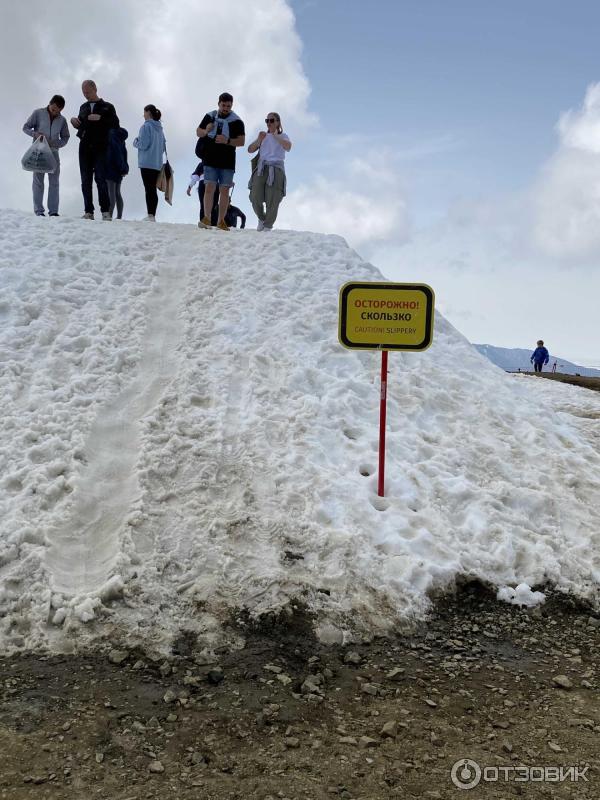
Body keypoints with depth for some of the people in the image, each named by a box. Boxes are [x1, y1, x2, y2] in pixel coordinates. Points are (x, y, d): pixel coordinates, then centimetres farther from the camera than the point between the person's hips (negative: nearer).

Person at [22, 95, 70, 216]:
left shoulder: (62, 120, 4)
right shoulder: (38, 113, -2)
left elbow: (65, 137, 12)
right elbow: (25, 127, 1)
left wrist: (55, 144, -6)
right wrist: (35, 134, -18)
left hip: (53, 152, 2)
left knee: (54, 181, 0)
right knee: (38, 180, 0)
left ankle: (53, 211, 2)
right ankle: (38, 210, 0)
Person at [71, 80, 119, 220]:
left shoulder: (107, 107, 8)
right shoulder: (83, 107, 21)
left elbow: (115, 124, -4)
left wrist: (100, 118, -15)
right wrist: (73, 121, 7)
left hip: (100, 147, -5)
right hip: (85, 147, 5)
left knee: (100, 178, -14)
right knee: (86, 181, 0)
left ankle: (106, 211, -13)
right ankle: (88, 212, 0)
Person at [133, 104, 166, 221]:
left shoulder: (146, 126, -9)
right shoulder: (159, 128, 13)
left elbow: (143, 144, -14)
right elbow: (163, 145, 17)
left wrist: (135, 141, 4)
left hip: (147, 163, -7)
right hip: (157, 163, 7)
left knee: (149, 189, -8)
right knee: (153, 189, 9)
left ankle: (150, 215, -11)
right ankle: (153, 215, 10)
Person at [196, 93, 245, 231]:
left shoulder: (236, 121, 1)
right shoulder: (210, 116, 8)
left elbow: (242, 141, -5)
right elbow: (198, 132, 16)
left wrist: (227, 141, -21)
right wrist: (206, 131, -6)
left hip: (228, 162, -1)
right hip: (210, 161, 1)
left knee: (224, 191, 1)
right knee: (209, 188, -10)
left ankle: (221, 221, 7)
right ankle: (207, 218, -9)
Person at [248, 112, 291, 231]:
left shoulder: (283, 136, 12)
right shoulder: (263, 135, 21)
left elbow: (288, 147, -10)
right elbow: (250, 150, 11)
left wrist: (276, 136, -20)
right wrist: (259, 140, -5)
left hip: (276, 168, -3)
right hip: (261, 168, 3)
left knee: (272, 201, -10)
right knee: (255, 198, -11)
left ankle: (268, 226, 2)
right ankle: (261, 218, 15)